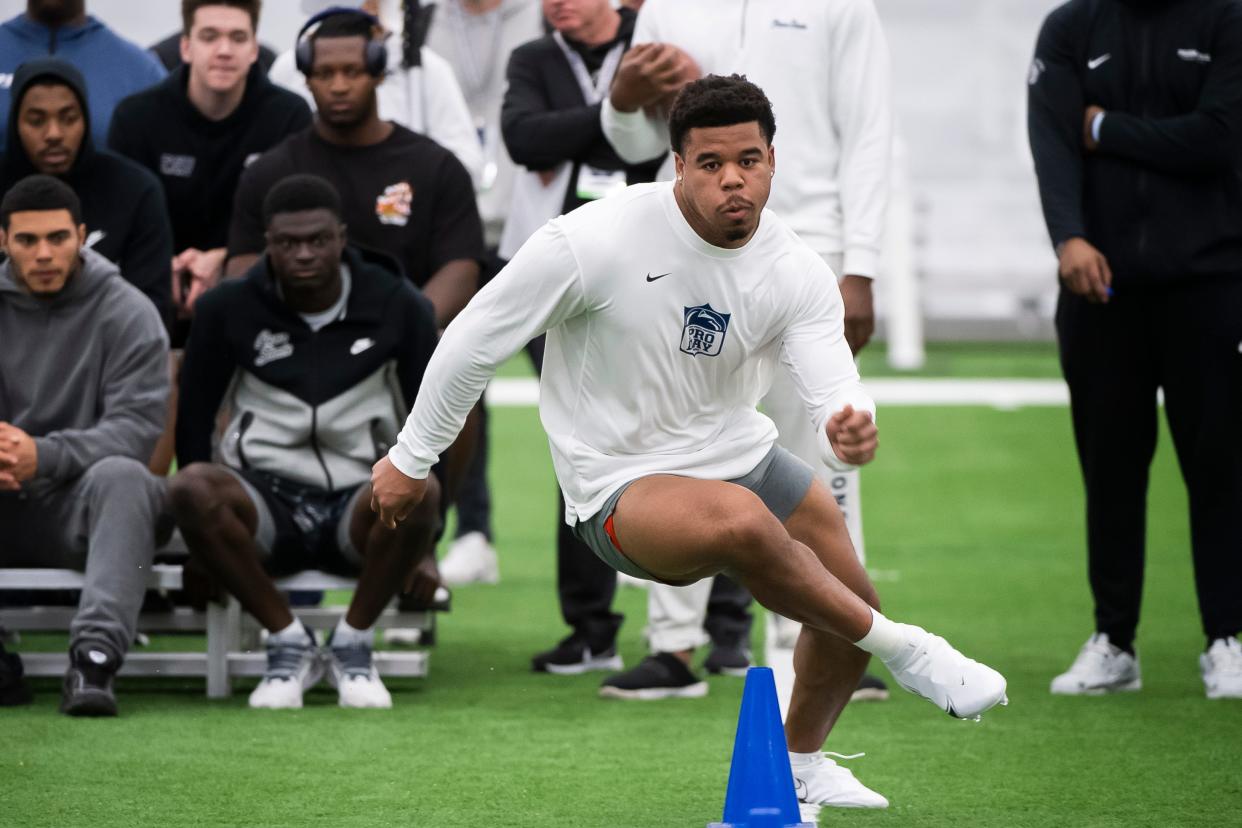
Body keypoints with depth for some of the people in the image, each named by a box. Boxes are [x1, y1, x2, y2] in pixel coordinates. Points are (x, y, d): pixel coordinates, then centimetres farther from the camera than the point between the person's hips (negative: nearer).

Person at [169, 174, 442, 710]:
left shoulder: (398, 307, 1)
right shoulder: (228, 309, 1)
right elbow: (193, 419, 7)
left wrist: (423, 544, 2)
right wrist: (203, 527, -1)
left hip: (359, 505, 0)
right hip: (264, 502, 1)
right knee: (191, 487, -34)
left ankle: (353, 643, -13)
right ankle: (287, 642, -16)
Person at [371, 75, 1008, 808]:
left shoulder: (798, 273, -10)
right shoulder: (592, 243, -22)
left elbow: (831, 381, -21)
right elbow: (477, 337, -12)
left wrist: (851, 429, -47)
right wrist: (411, 459, -5)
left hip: (741, 454, 6)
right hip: (621, 489, -6)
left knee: (852, 609, 7)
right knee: (742, 520, -37)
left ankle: (800, 762, 37)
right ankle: (904, 650, -20)